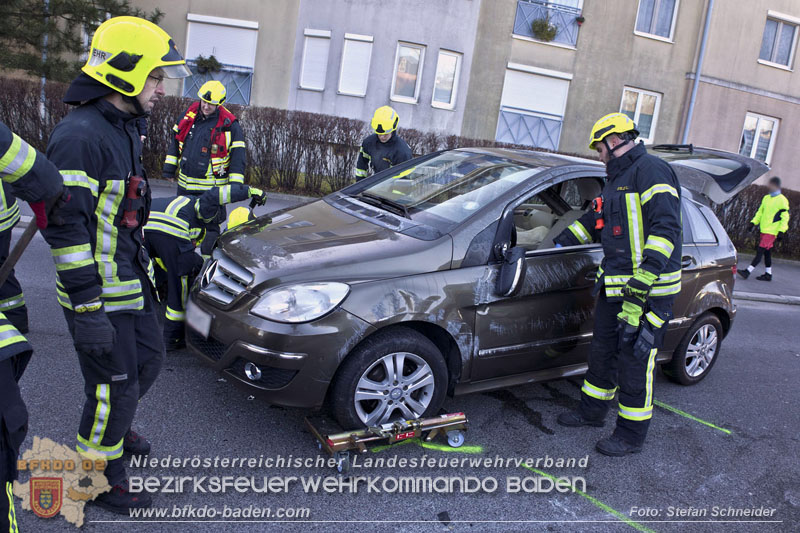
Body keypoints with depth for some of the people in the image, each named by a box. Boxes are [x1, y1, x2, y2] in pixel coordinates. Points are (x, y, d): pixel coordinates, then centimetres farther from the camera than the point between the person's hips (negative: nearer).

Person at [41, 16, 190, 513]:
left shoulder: (124, 128, 10)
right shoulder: (80, 136, -22)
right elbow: (65, 227, -25)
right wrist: (87, 311, -24)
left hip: (132, 283, 10)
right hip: (100, 295, -9)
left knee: (148, 361, 22)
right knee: (114, 386, 3)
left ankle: (113, 426, 49)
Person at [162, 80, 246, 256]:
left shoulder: (230, 125, -9)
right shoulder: (189, 114, 5)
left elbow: (238, 156, -9)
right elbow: (175, 141, 16)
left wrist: (235, 185, -15)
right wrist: (169, 168, 14)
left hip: (211, 188, -6)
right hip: (185, 183, 6)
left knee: (210, 225, -4)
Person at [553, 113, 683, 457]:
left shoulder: (650, 171, -14)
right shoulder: (617, 180, 19)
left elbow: (666, 228, -23)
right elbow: (592, 222, 33)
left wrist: (641, 285, -28)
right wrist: (559, 244, 34)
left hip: (648, 289, -10)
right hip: (614, 286, 10)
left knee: (635, 362, -1)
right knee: (603, 352, 19)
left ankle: (632, 435, 13)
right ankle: (592, 411, 36)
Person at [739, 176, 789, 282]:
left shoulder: (782, 200, -9)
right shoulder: (766, 198, 12)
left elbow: (785, 217, -10)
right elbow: (760, 212, 19)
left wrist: (781, 231, -14)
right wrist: (754, 222, 9)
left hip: (771, 231, -7)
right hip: (764, 230, 7)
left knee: (760, 251, -11)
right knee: (767, 253, 12)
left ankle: (748, 271, -13)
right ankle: (768, 274, 19)